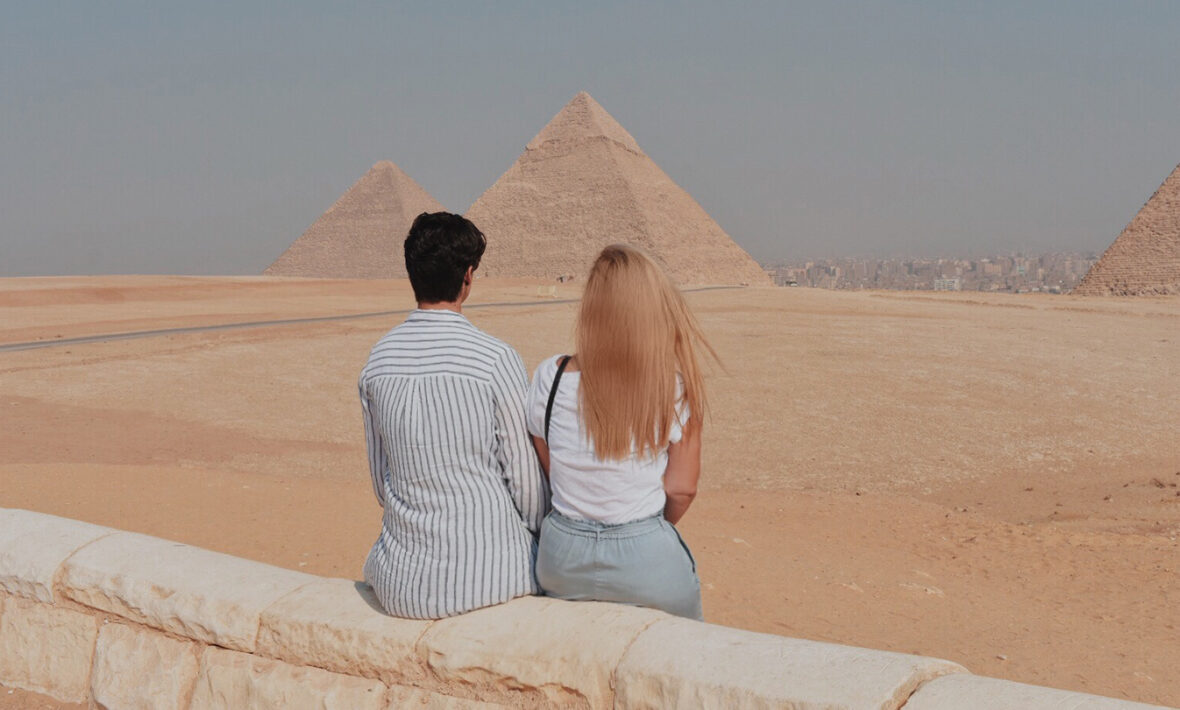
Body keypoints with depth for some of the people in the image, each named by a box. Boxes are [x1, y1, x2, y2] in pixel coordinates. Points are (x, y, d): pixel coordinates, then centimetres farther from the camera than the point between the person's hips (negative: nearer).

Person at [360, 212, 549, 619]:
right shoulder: (496, 359, -14)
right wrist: (536, 539, 11)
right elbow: (525, 477, -7)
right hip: (491, 577, -4)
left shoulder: (378, 360, 1)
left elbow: (381, 479, 10)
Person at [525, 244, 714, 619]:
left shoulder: (550, 377, -8)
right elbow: (682, 491, -5)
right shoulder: (676, 386, -12)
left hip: (561, 563, 2)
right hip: (646, 558, -2)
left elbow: (545, 472, 4)